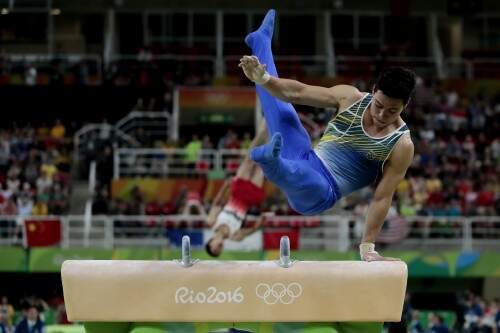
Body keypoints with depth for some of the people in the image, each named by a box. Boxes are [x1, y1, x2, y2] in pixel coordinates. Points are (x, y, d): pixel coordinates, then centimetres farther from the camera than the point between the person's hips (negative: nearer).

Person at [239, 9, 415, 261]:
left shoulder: (402, 146, -13)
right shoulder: (351, 98, -3)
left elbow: (383, 198, -13)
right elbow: (296, 92, -5)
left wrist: (367, 246, -16)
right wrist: (263, 78, -21)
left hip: (319, 193, -5)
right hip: (304, 159, 5)